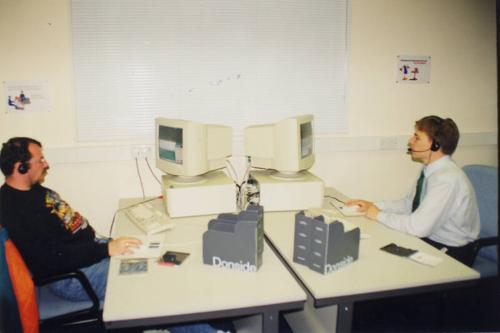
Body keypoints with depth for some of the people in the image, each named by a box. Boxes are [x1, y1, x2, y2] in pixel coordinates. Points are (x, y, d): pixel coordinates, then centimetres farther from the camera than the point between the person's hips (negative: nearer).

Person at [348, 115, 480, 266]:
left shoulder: (447, 179, -26)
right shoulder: (429, 169, 0)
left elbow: (419, 227, -31)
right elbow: (408, 204, 11)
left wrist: (379, 215, -18)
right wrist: (373, 205, -1)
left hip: (451, 253, -7)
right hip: (429, 238, 7)